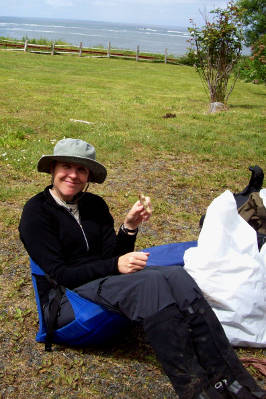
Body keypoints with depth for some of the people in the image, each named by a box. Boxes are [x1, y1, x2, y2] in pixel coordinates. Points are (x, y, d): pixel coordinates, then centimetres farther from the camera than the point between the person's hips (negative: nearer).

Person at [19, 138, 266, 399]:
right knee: (150, 281, -32)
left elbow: (112, 256, 7)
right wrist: (114, 266, -22)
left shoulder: (94, 204, 12)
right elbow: (59, 274, -13)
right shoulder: (36, 211, -5)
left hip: (103, 281, 6)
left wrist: (129, 228, -11)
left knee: (177, 275, -23)